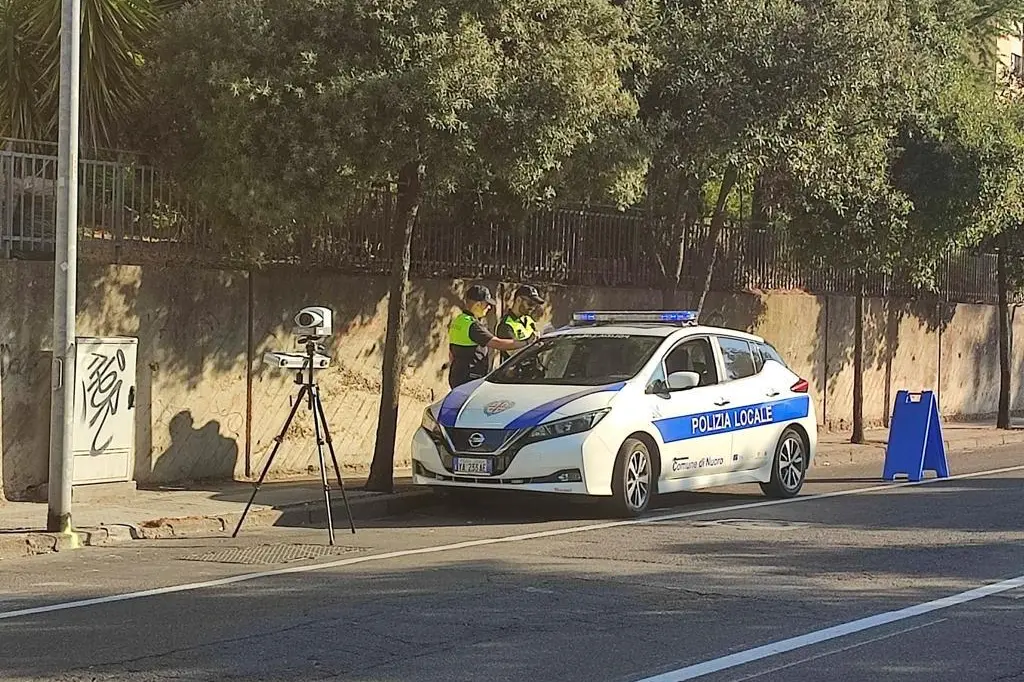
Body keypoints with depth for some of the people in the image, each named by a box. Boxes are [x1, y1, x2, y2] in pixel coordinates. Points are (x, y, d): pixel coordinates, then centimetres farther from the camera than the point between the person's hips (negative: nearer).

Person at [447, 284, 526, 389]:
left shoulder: (457, 321, 14)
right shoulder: (472, 325, -18)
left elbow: (451, 354, 23)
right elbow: (498, 344, -24)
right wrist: (525, 344, -20)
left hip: (457, 377, 10)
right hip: (468, 380, -10)